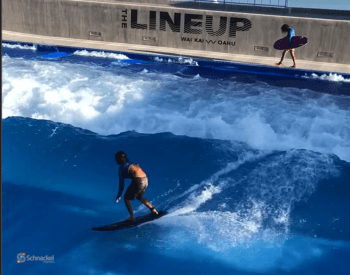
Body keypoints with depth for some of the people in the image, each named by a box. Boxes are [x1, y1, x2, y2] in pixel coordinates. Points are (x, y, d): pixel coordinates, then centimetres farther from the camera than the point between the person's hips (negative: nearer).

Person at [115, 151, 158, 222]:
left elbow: (121, 184, 6)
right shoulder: (131, 163, 23)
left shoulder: (122, 168, 5)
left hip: (138, 181, -7)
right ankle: (153, 209, 26)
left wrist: (119, 195, 17)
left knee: (126, 198, 12)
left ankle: (132, 217, 7)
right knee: (139, 197, 31)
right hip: (146, 179, 7)